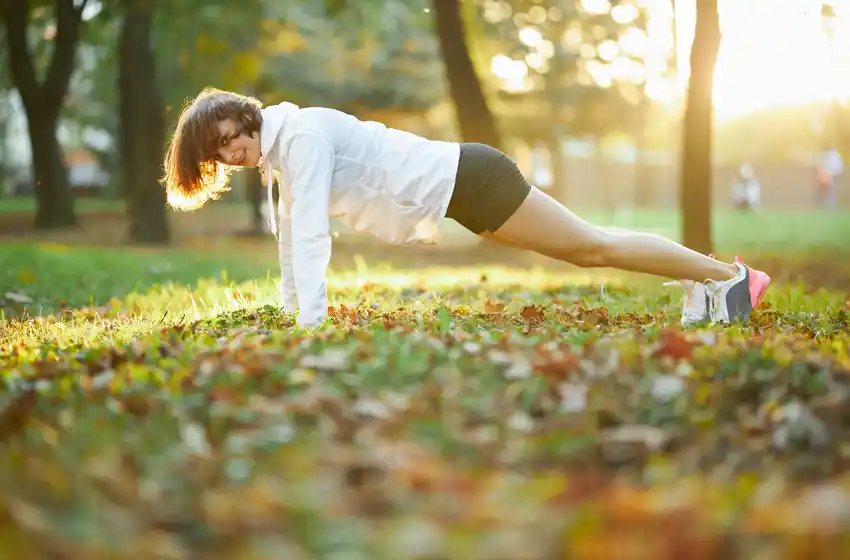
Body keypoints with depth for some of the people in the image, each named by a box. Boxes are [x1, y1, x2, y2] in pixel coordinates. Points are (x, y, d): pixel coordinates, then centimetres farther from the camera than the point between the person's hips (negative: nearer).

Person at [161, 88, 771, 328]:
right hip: (455, 189, 8)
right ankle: (702, 282, 30)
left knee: (592, 244, 1)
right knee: (587, 247, 16)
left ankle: (729, 274, 13)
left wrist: (312, 324, -27)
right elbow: (292, 236, 18)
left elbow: (312, 235, -26)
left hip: (466, 180, -8)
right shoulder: (282, 154, 9)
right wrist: (291, 312, 21)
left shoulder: (301, 134, -20)